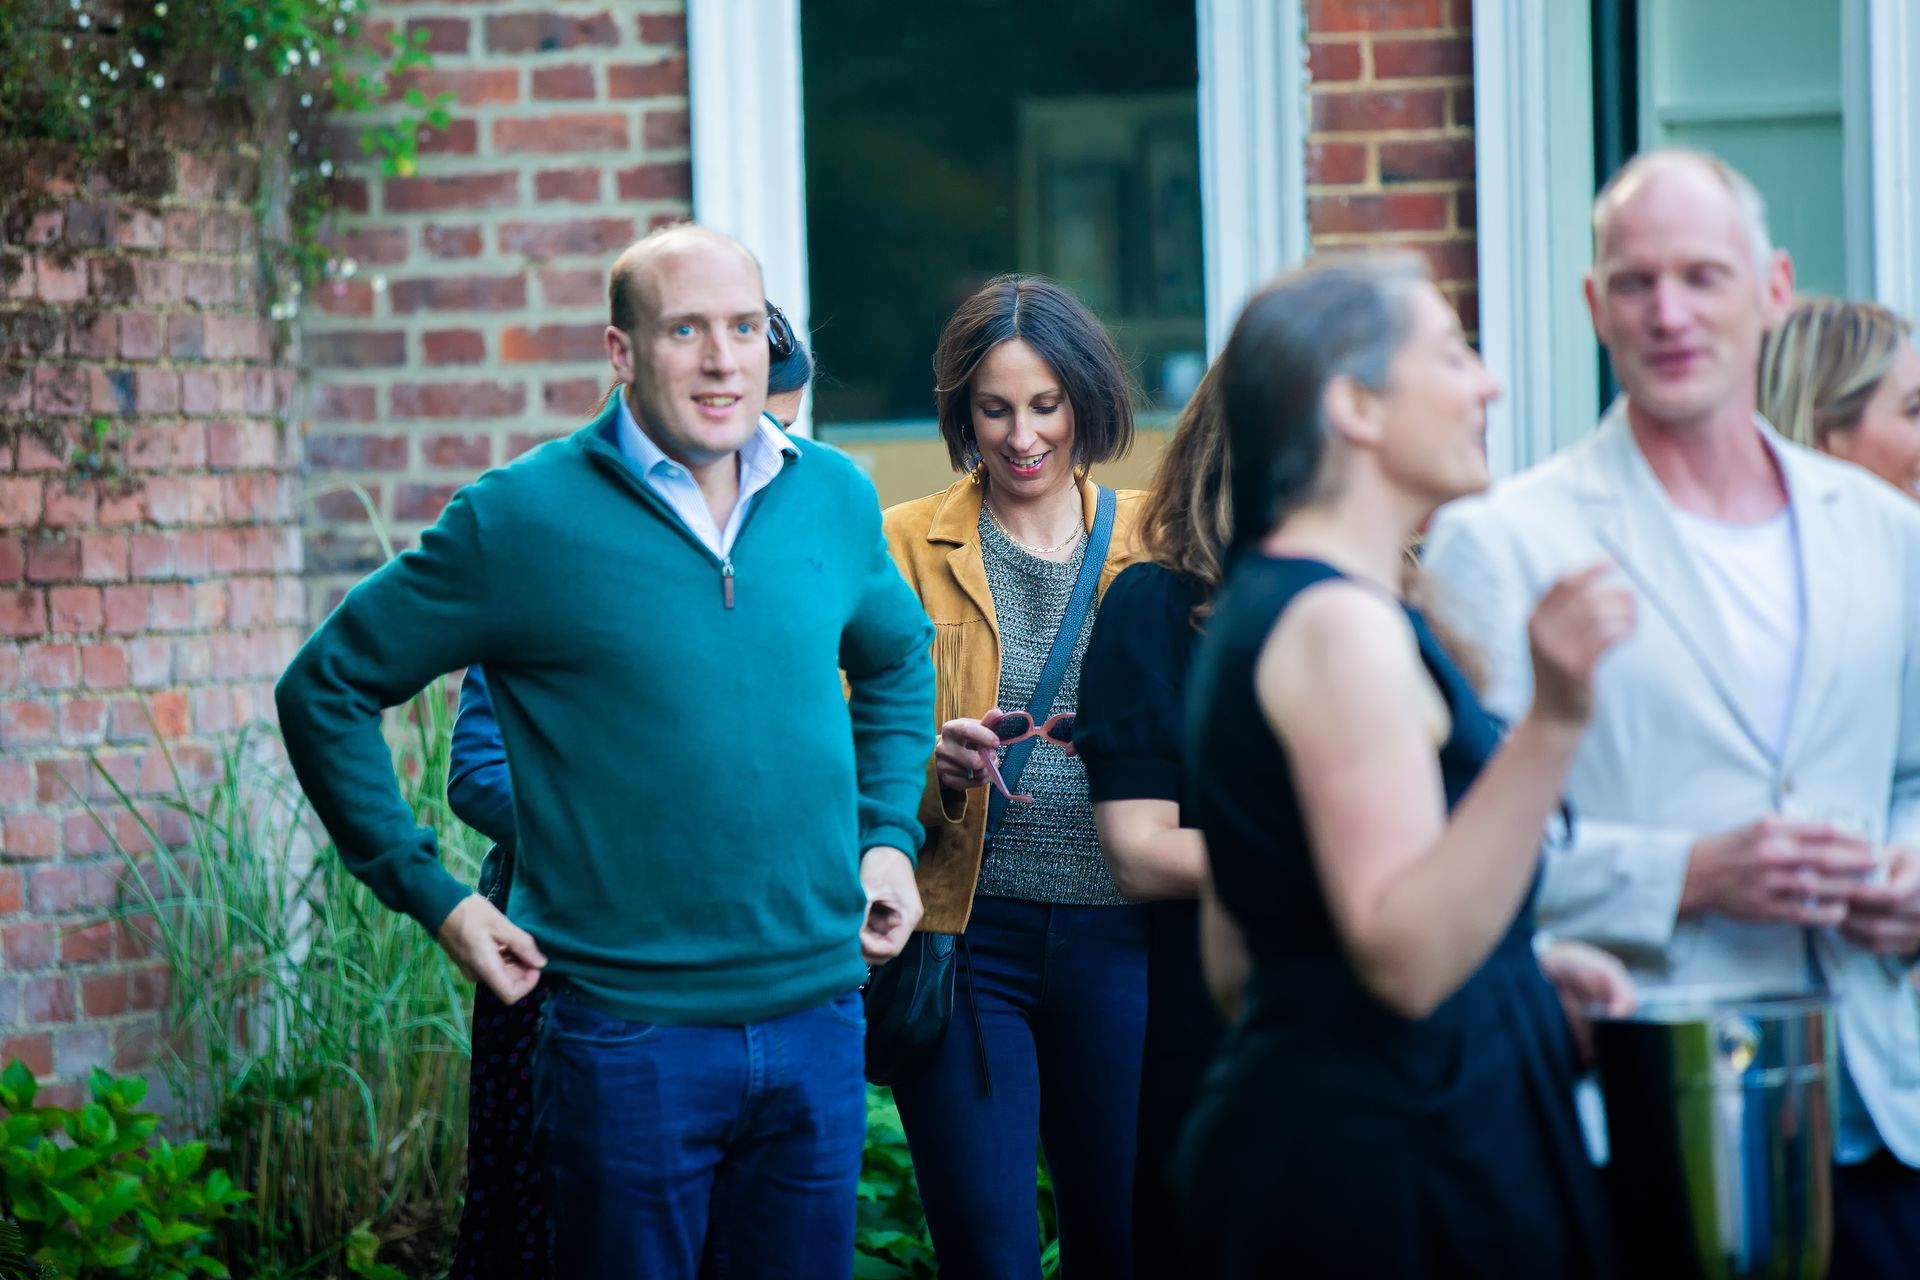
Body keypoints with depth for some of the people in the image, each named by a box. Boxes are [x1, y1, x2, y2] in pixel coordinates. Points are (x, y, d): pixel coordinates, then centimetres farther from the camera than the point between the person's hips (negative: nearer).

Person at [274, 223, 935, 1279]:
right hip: (629, 1035, -4)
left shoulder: (835, 498, 7)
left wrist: (889, 836, 14)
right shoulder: (521, 518, -8)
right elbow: (325, 689, -1)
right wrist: (431, 895, -5)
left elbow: (899, 659, 27)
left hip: (819, 1023, 4)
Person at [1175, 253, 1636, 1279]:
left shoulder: (1265, 603, 15)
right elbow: (1407, 960, -27)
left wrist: (1533, 966, 19)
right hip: (1385, 1150, -11)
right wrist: (1554, 722, -34)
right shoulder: (1340, 621, -17)